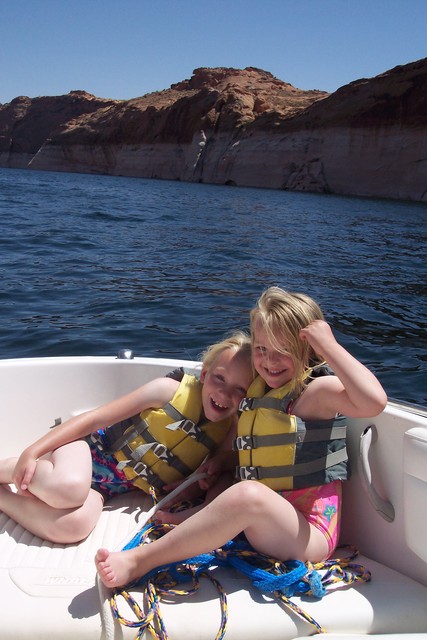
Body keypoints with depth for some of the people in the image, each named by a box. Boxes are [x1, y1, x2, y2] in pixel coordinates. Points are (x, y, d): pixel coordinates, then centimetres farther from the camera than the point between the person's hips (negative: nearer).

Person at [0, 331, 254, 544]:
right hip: (91, 449, -3)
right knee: (69, 487, -39)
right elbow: (94, 418, -13)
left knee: (73, 526, -32)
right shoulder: (171, 390, -15)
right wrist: (33, 451, -16)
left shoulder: (228, 434, -5)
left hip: (105, 487, 3)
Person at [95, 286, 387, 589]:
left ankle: (138, 561, -28)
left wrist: (329, 345, -23)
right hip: (263, 527, 9)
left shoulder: (319, 391, -11)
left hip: (309, 532, -9)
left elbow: (373, 401, -31)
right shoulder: (258, 390, 13)